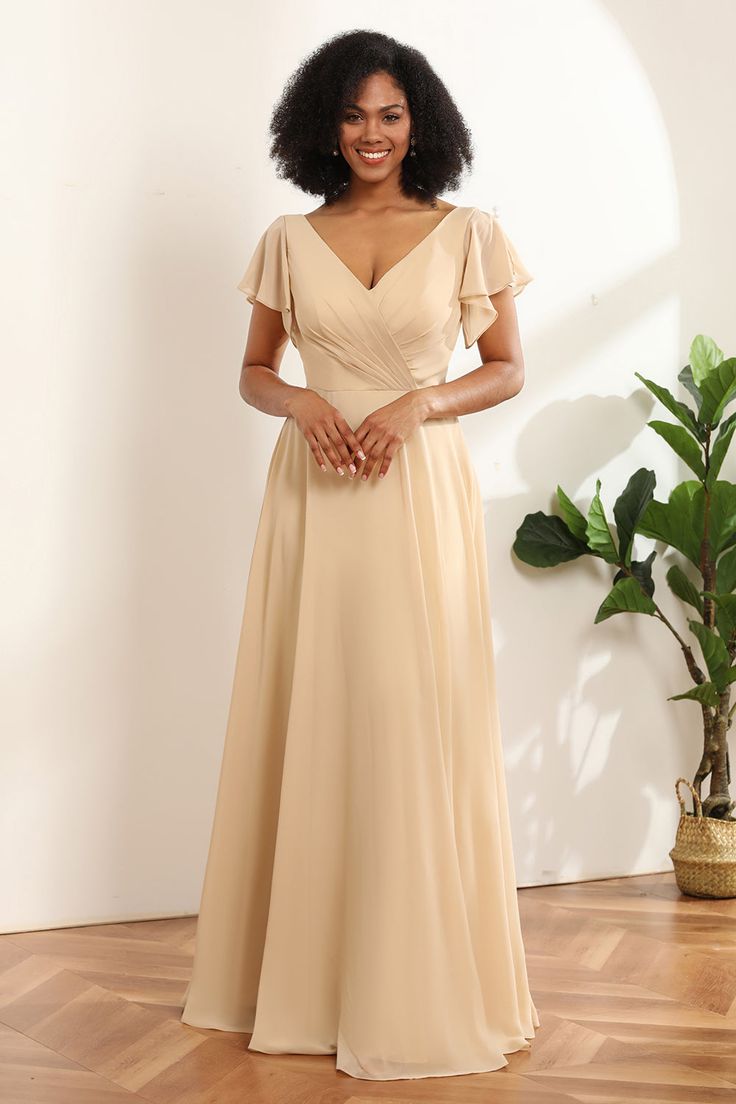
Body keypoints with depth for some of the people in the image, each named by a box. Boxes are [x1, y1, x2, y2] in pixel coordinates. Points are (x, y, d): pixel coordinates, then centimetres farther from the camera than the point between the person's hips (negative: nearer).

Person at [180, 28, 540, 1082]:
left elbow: (507, 369, 6)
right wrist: (301, 400, -8)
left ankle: (419, 982, 12)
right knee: (310, 718, 5)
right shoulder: (289, 241, 8)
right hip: (315, 494, 2)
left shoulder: (468, 233, 4)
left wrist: (417, 403, -11)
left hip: (423, 492, -2)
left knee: (417, 721, -2)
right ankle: (307, 968, 19)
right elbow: (253, 372, 13)